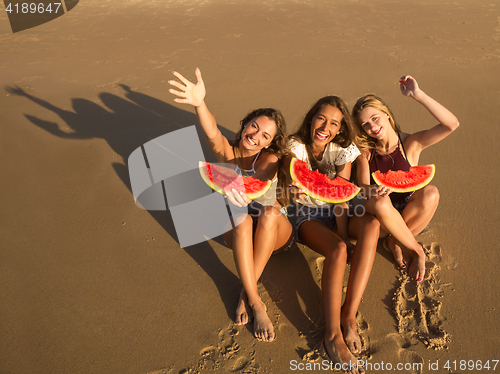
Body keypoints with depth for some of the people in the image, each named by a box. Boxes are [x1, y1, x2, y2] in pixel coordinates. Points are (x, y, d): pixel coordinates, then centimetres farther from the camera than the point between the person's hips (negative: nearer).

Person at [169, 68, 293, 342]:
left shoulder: (269, 159, -12)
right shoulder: (227, 152, -6)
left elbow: (261, 179, -37)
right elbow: (212, 134, -31)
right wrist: (199, 104, -53)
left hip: (274, 233, -1)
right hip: (239, 233, 1)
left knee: (270, 213, -36)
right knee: (242, 218, -35)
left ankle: (245, 293, -29)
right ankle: (255, 302, -36)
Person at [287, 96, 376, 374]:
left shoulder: (343, 150, -3)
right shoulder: (296, 146, -8)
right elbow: (294, 180, -23)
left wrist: (344, 234, -22)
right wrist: (295, 190, -49)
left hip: (335, 213, 3)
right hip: (307, 217, -3)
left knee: (372, 225, -30)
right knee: (337, 250, -34)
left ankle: (349, 315, -32)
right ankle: (333, 335, -33)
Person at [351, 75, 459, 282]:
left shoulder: (411, 143, -10)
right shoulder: (365, 151, -6)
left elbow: (451, 124, -25)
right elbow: (362, 187, -13)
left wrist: (418, 94, -30)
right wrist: (372, 191, -38)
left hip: (406, 214, 0)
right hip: (377, 217, 0)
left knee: (430, 193, -31)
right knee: (381, 203, -36)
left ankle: (394, 242, -9)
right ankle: (417, 251, -11)